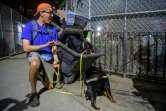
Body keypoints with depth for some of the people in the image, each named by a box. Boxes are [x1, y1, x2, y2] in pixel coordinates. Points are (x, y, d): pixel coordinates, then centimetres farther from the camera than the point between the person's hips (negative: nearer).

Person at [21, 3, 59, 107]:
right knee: (35, 64, -42)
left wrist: (56, 60, -20)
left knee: (49, 87, 5)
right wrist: (45, 45, -24)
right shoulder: (30, 25, -13)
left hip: (48, 57, 4)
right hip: (34, 53, -3)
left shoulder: (53, 28, -3)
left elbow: (54, 48, -1)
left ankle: (38, 74, 37)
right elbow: (26, 47, -18)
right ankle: (34, 92, -17)